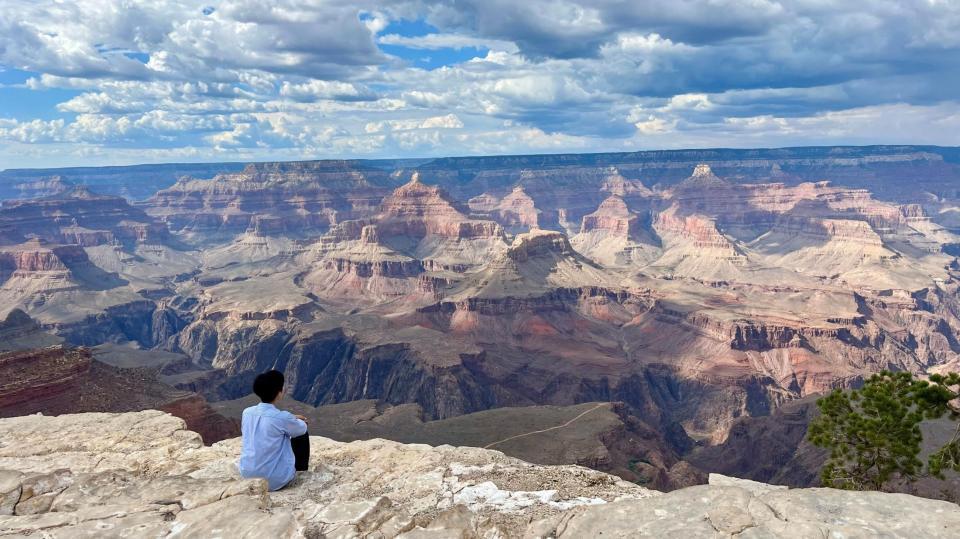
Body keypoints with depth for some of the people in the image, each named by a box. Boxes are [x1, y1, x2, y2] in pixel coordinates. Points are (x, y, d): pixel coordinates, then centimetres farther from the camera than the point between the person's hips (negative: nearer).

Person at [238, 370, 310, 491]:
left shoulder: (247, 413, -2)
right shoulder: (282, 417, -17)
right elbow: (302, 429, 4)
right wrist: (296, 421, 26)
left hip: (247, 477, 5)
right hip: (275, 481, -5)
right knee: (302, 435, 14)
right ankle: (301, 468, 32)